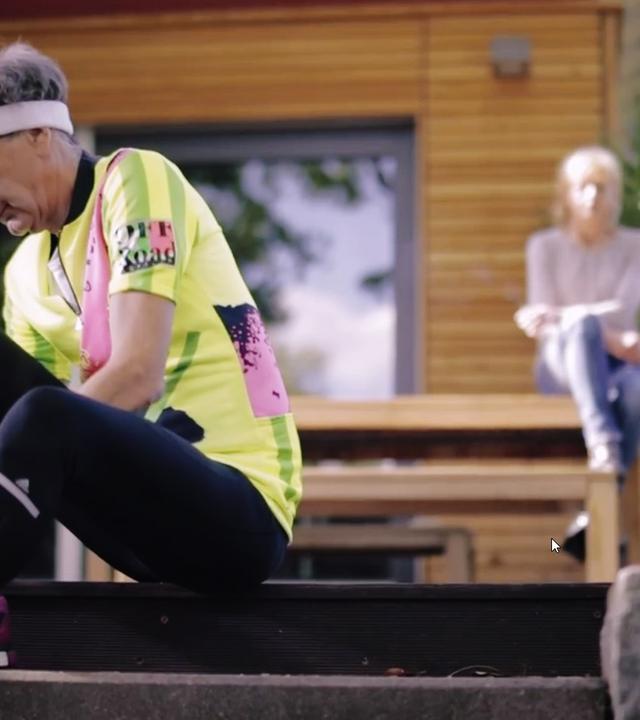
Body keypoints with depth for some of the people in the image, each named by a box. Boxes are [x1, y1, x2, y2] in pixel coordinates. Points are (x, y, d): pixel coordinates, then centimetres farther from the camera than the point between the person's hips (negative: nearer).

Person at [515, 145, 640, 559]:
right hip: (564, 365, -1)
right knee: (584, 325, -38)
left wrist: (558, 317, -24)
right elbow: (545, 328, -1)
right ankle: (602, 442, -59)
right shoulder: (545, 246, 8)